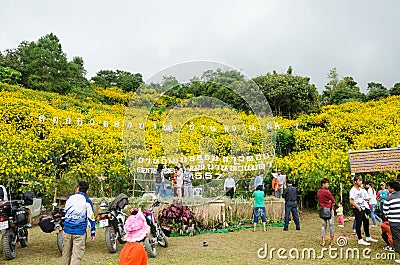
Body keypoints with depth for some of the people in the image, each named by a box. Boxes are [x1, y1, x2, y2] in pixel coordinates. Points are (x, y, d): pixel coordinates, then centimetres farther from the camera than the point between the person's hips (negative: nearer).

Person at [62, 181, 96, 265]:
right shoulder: (87, 201, -5)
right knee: (77, 256, -2)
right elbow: (91, 218, -7)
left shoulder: (69, 198, 8)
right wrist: (93, 234, -2)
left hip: (67, 230, 4)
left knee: (65, 255, 15)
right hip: (79, 232, -4)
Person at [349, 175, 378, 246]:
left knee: (366, 222, 16)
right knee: (358, 224, -2)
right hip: (357, 209, -8)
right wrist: (358, 207, -16)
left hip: (363, 208, 8)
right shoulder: (353, 190, -13)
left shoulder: (361, 189, 11)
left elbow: (365, 198, 23)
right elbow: (351, 201, -18)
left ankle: (368, 237, 31)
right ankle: (360, 240, 5)